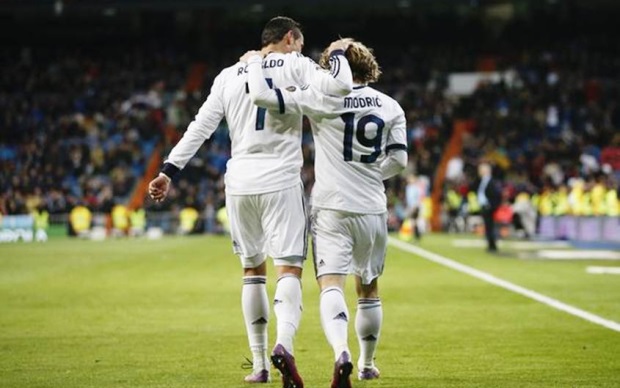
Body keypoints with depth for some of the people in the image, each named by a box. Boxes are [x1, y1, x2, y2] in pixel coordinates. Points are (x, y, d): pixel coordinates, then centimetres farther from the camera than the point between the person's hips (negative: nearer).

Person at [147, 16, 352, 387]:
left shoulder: (229, 76, 13)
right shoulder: (295, 66, 0)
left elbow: (200, 128, 8)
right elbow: (340, 86, -15)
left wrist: (169, 171, 9)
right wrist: (338, 54, 5)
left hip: (240, 181, 4)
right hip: (280, 181, -4)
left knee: (253, 270, 15)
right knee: (289, 269, -6)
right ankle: (284, 344, -31)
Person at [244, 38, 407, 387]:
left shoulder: (323, 99, -7)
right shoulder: (390, 107, 5)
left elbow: (263, 96, -12)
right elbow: (398, 160, 4)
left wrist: (255, 62, 7)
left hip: (332, 208, -4)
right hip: (372, 210, 4)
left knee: (332, 286, -12)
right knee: (369, 289, 19)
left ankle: (342, 352, -36)